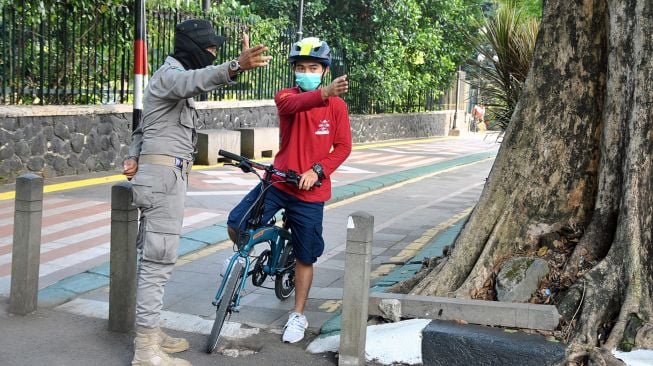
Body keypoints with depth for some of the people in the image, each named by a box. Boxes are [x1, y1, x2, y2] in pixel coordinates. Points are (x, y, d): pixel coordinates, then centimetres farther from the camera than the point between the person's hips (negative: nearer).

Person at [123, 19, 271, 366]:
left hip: (165, 175, 10)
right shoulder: (171, 73, -10)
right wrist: (235, 67, -54)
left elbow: (142, 129, 22)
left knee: (155, 257, 14)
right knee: (159, 259, -9)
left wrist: (133, 157, 4)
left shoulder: (171, 76, 23)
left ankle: (149, 334, 24)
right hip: (164, 175, -10)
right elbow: (196, 80, -37)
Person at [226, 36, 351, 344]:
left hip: (310, 191, 0)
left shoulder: (337, 106, -2)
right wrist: (325, 93, -50)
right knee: (236, 224, -16)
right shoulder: (286, 96, -4)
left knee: (304, 258, 8)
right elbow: (293, 104, -29)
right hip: (277, 182, 1)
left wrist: (317, 170, -18)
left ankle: (298, 316, 25)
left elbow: (343, 147, -1)